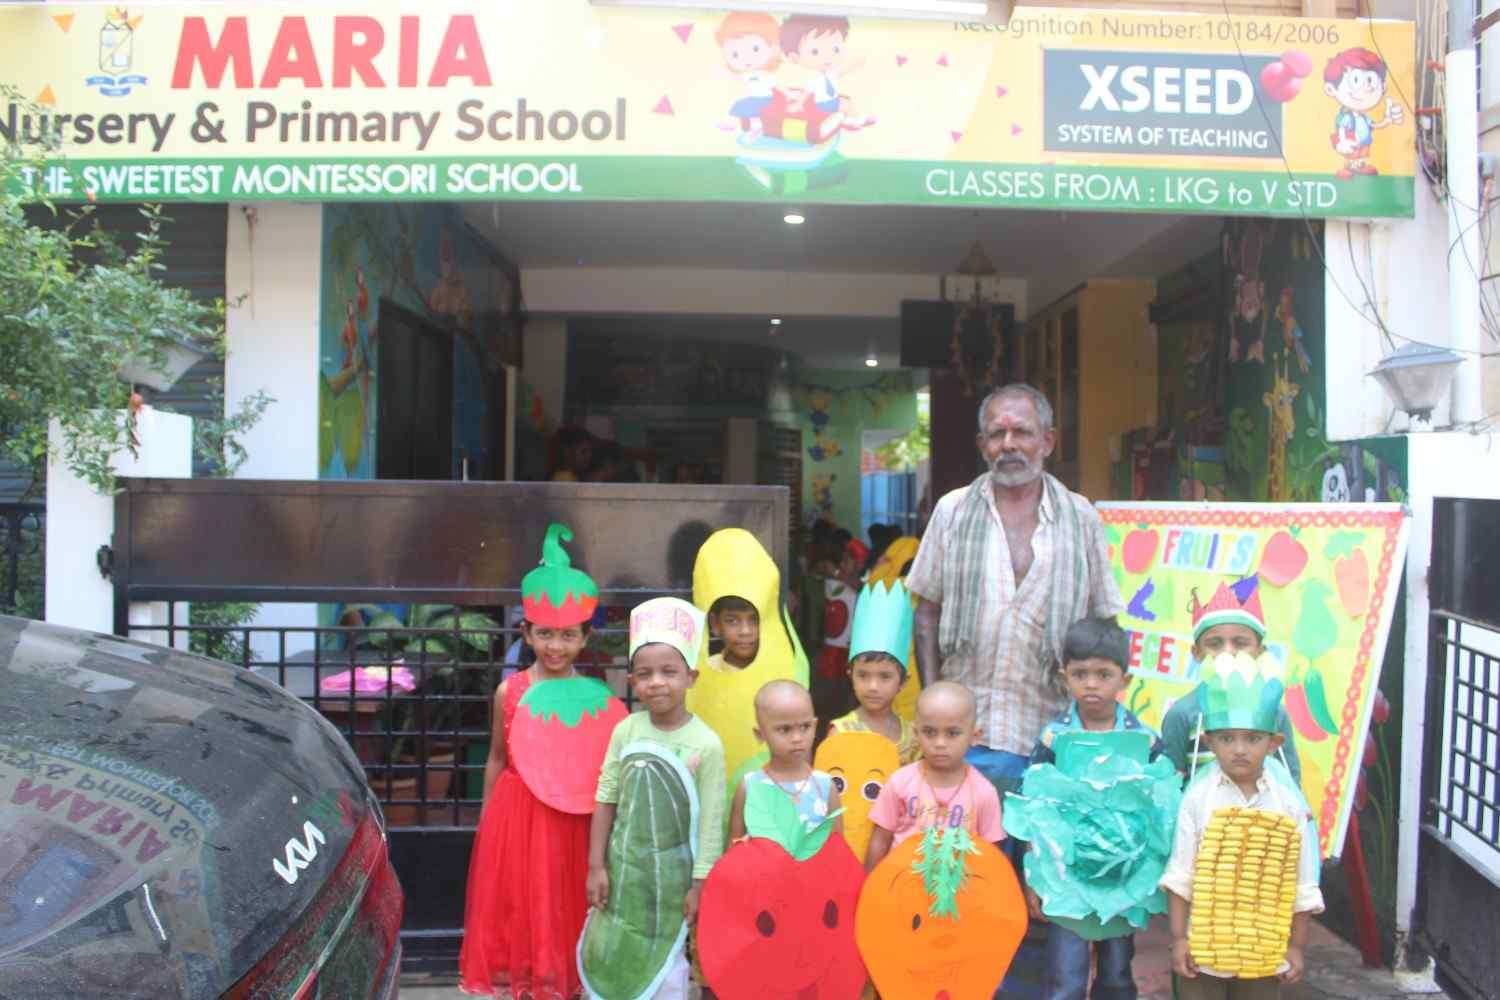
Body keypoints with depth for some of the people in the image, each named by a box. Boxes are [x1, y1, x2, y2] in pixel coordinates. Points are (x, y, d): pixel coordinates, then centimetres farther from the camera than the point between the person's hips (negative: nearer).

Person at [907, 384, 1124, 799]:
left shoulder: (1081, 518, 7)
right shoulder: (952, 511, 6)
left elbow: (1103, 623, 9)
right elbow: (927, 614, 8)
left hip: (1052, 732, 0)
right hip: (964, 731, 0)